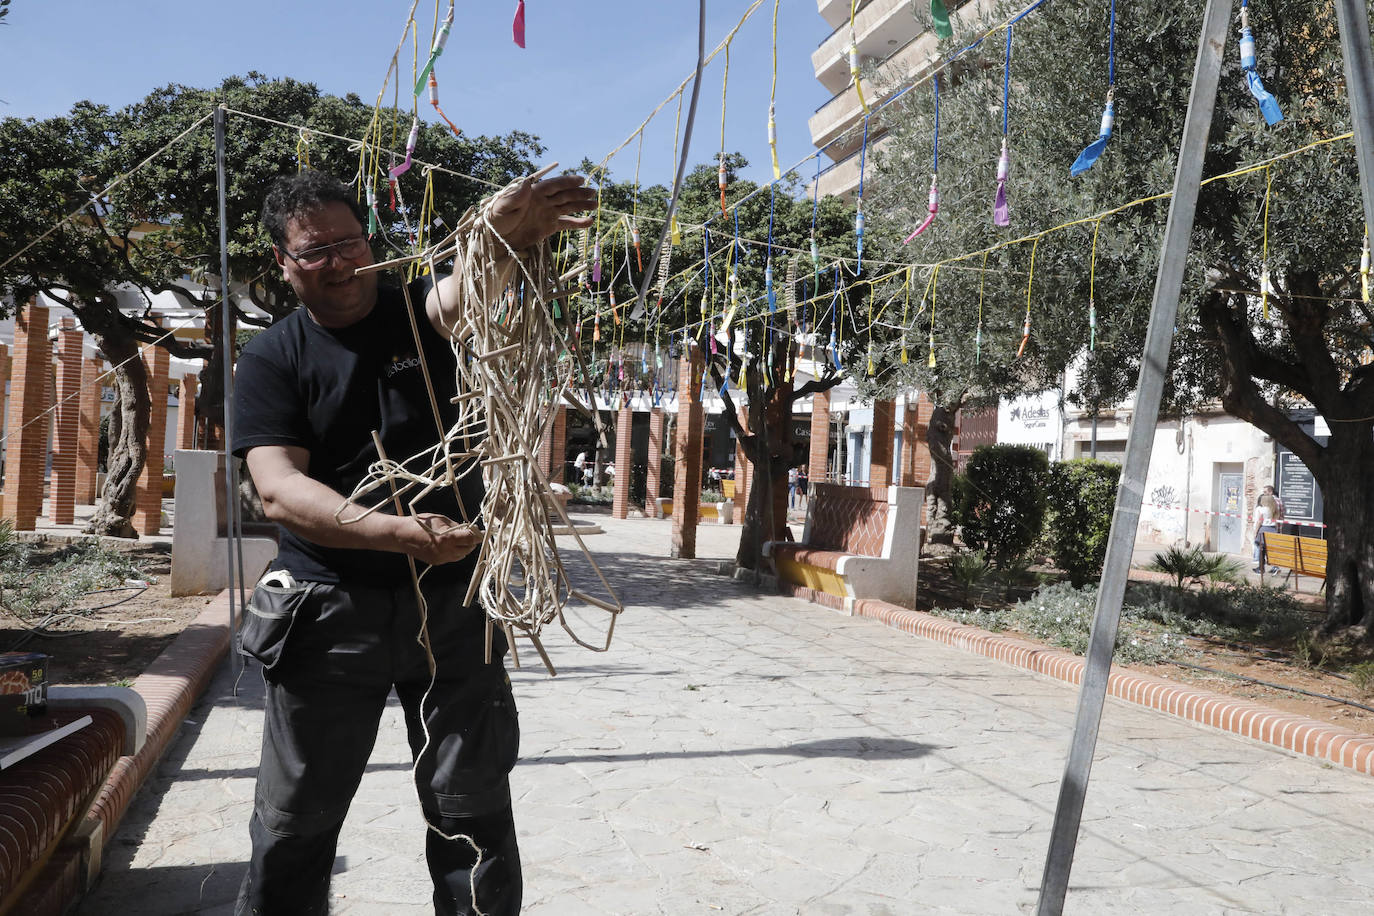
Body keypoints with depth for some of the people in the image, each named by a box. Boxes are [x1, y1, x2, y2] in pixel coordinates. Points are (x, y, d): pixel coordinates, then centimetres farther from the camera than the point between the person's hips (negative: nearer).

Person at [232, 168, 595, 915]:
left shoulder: (420, 313, 2)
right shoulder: (272, 359, 0)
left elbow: (467, 285, -23)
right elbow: (278, 490, -14)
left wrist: (506, 234, -47)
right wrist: (401, 533, -29)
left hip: (452, 602, 1)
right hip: (331, 608, 0)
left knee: (475, 814, 9)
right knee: (293, 825, 10)